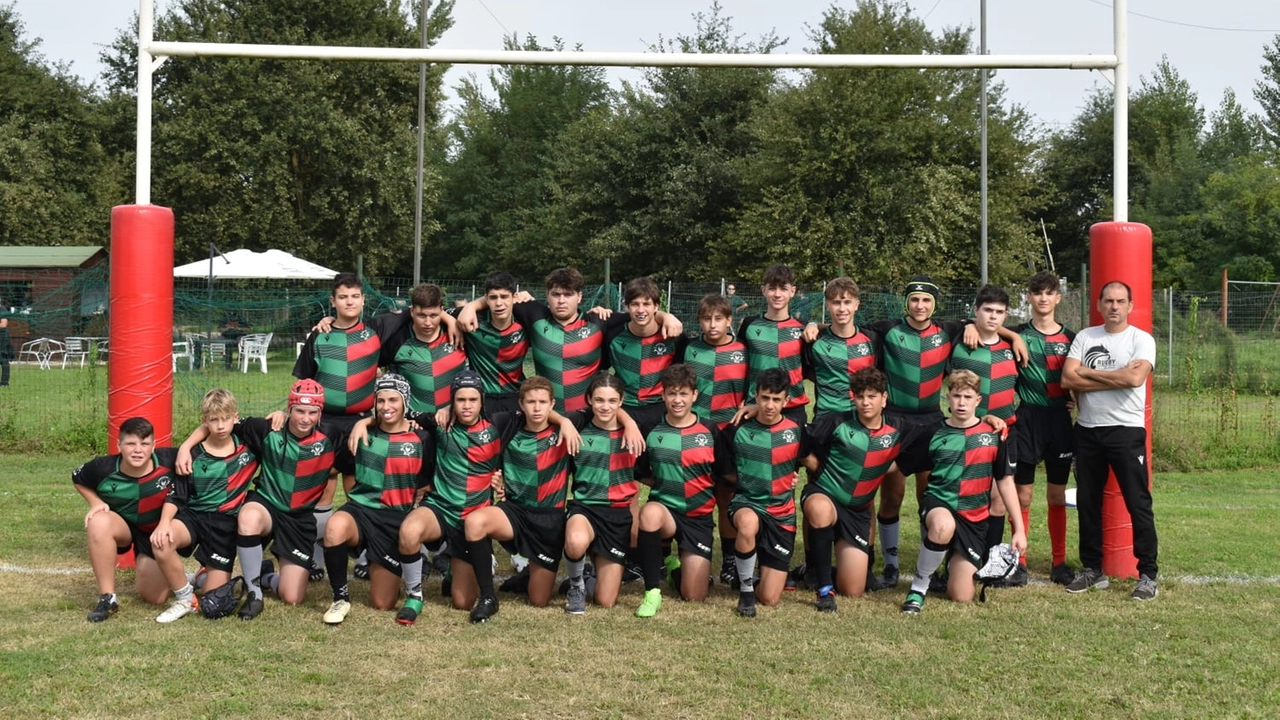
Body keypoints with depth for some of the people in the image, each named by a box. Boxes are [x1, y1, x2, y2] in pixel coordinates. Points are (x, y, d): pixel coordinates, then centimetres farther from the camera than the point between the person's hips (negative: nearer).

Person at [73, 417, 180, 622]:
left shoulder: (169, 460, -25)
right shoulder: (103, 468, -21)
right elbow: (78, 479, 2)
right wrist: (96, 502, -12)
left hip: (158, 531, 0)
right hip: (122, 525, 0)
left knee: (155, 598, -1)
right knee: (99, 522, -37)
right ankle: (107, 597, -25)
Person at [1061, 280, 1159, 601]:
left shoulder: (1142, 339, -2)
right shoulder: (1085, 337, 8)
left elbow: (1135, 378, -20)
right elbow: (1068, 379, -5)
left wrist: (1088, 372, -9)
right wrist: (1117, 378, -11)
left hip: (1126, 430, -4)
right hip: (1087, 430, 4)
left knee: (1138, 503, -5)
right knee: (1087, 502, 10)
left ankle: (1148, 574, 1)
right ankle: (1092, 570, 21)